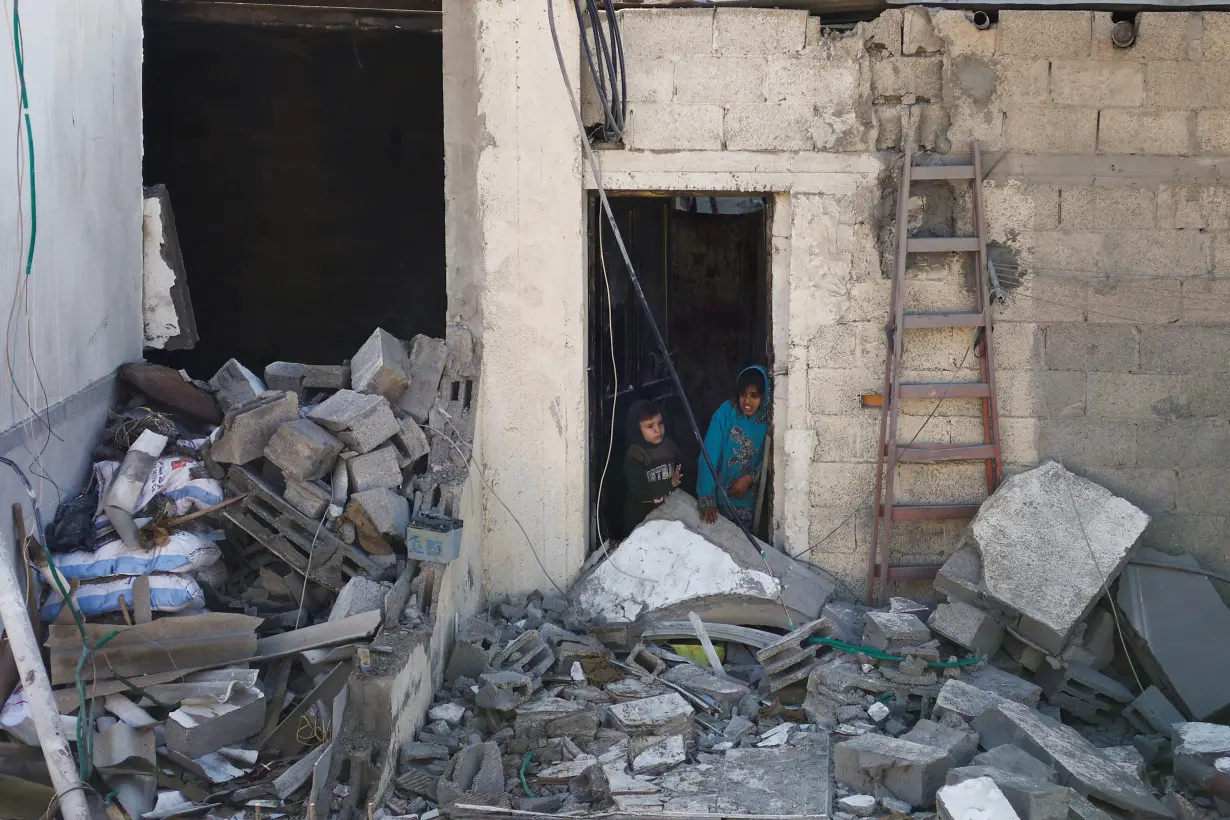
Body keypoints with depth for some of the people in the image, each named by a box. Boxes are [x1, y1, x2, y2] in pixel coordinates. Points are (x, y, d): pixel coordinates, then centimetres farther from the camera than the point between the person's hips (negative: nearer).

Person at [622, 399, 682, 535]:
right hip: (640, 514, -5)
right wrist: (670, 485, -27)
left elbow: (680, 472, 4)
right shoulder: (634, 456, -23)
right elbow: (639, 491, -29)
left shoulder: (669, 446, -4)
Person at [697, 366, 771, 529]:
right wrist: (707, 499, -25)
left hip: (750, 498, 1)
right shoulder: (726, 412, -17)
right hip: (722, 495, -1)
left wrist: (750, 478, -18)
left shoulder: (768, 421, -11)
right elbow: (710, 454, -20)